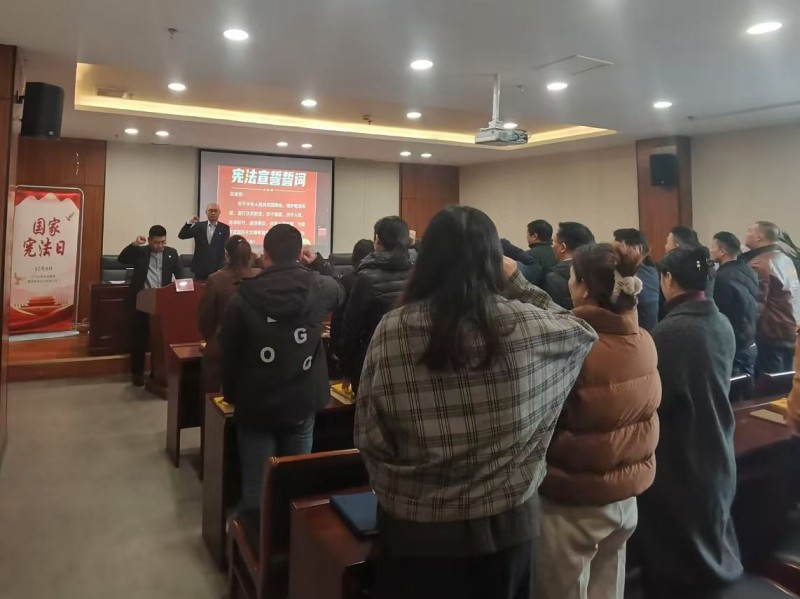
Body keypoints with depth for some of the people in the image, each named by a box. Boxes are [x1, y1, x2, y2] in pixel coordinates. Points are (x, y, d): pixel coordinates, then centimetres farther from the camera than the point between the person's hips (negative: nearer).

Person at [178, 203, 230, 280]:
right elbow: (181, 236, 2)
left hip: (217, 269, -2)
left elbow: (226, 248, -4)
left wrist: (222, 268, -12)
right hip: (200, 269, 2)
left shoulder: (225, 228, 1)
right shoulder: (198, 226, 7)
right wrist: (189, 222, -14)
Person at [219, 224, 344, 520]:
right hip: (303, 402, 2)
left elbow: (228, 354, -3)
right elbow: (340, 292, 17)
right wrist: (319, 263, 25)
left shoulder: (243, 297, -11)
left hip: (256, 404, -1)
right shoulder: (318, 287, -8)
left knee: (256, 487, 10)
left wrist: (232, 395, 11)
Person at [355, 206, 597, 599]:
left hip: (418, 527, -1)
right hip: (506, 522, 1)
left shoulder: (392, 330, -15)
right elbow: (583, 332, 9)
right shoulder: (525, 323, -13)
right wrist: (519, 283, 10)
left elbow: (369, 436, -9)